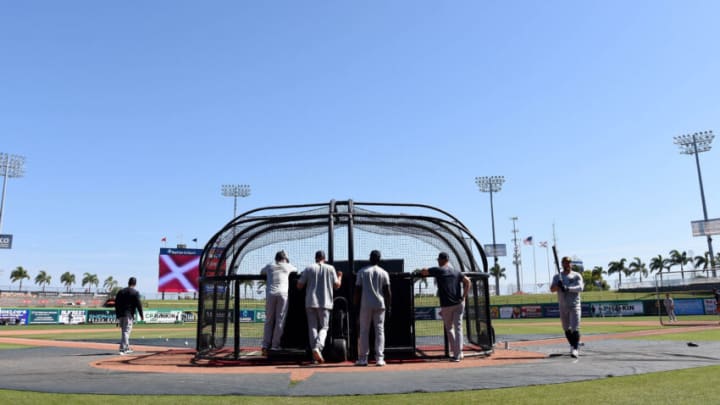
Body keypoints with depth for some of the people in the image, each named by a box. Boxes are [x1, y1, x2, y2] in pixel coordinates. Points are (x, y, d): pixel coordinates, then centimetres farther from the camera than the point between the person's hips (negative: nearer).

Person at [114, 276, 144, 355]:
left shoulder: (120, 291, 13)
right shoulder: (135, 292, -3)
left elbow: (116, 303, 13)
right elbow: (138, 304, -7)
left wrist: (117, 315, 18)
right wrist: (141, 315, 0)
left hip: (120, 314, 6)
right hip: (128, 314, -6)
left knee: (124, 331, 15)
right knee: (126, 331, -5)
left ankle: (127, 348, 23)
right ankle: (122, 350, -11)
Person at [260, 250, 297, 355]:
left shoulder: (269, 266, 18)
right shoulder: (288, 266, 15)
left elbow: (261, 273, 37)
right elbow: (296, 270, 35)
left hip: (270, 294, 2)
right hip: (283, 293, -2)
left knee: (269, 321, 7)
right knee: (280, 321, 1)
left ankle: (265, 346, 1)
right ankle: (275, 346, -3)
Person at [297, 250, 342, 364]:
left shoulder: (309, 268, 2)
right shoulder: (330, 268, 3)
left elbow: (299, 286, 2)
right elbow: (336, 285, 6)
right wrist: (340, 276, 25)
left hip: (310, 303, 1)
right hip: (325, 303, -1)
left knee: (312, 327, 7)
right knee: (324, 327, 7)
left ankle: (315, 355, 2)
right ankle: (318, 347, -20)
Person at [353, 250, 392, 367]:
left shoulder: (362, 272, 0)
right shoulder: (383, 273, 2)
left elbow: (357, 291, -1)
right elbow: (388, 292, -1)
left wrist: (356, 305, 6)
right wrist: (388, 306, 6)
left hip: (365, 305, 0)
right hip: (380, 304, 1)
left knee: (364, 331, 7)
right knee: (379, 331, 5)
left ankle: (362, 359, 8)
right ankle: (379, 358, -1)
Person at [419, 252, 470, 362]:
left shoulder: (438, 270, 0)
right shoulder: (456, 272, 12)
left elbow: (423, 272, 4)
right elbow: (467, 281, 6)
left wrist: (425, 271, 27)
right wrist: (464, 297, 7)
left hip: (446, 305, -3)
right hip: (458, 303, 3)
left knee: (449, 329, 13)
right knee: (458, 328, 6)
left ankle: (456, 353, 10)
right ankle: (458, 354, 1)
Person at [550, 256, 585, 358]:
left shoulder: (577, 275, 2)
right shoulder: (557, 277, 9)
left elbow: (580, 288, -14)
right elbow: (552, 289, -3)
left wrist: (568, 288, -29)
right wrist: (558, 285, -25)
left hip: (575, 306, -3)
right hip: (563, 306, 3)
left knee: (575, 328, -12)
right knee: (566, 329, 12)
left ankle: (575, 349, -11)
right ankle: (573, 345, 30)